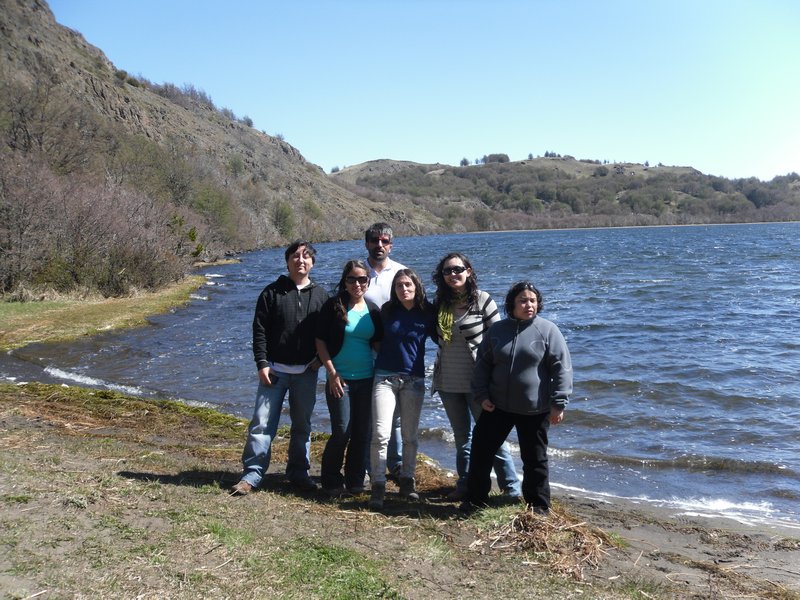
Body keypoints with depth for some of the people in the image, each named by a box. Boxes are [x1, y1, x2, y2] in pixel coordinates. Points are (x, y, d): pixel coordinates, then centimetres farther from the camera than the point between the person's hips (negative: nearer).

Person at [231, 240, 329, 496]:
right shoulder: (272, 292, 2)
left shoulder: (320, 295, 8)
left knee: (302, 425, 10)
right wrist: (262, 363, -10)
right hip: (275, 369, -2)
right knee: (262, 423, -4)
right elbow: (259, 330, -2)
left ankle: (299, 473, 22)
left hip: (307, 372, 2)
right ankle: (252, 474, 2)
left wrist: (320, 358, -5)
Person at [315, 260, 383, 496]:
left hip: (366, 379, 4)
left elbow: (378, 344, 13)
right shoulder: (334, 306, -4)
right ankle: (331, 481, 13)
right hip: (339, 379, -4)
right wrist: (332, 372, -9)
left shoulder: (373, 310, 7)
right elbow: (320, 341, -4)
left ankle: (355, 481, 21)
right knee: (342, 430, -5)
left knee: (363, 432, 7)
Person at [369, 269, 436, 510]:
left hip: (414, 379, 1)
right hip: (385, 377, 0)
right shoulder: (387, 311, 1)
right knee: (380, 434, -11)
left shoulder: (427, 313, -1)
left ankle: (407, 481, 24)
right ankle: (378, 486, -5)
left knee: (410, 435, 9)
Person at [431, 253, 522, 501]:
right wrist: (438, 375, 11)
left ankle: (512, 487, 9)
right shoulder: (440, 303, 4)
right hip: (448, 383, 5)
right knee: (462, 436, 16)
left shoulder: (482, 300, -9)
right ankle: (465, 484, 27)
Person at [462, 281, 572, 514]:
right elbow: (482, 364, 10)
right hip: (497, 406, 3)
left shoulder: (547, 330, -7)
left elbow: (562, 368, -8)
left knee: (535, 459, 8)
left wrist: (558, 404, -11)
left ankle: (538, 506, 25)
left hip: (535, 410, -3)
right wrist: (482, 395, 1)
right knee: (481, 449, 6)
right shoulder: (497, 330, 4)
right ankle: (475, 498, 23)